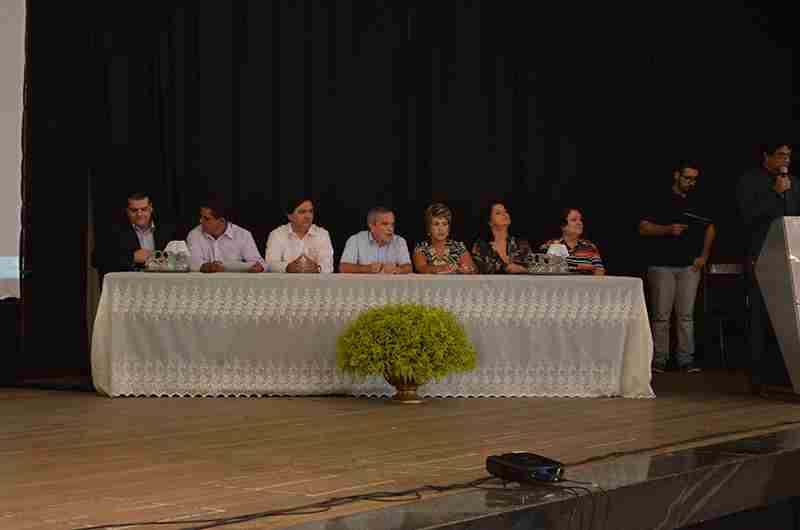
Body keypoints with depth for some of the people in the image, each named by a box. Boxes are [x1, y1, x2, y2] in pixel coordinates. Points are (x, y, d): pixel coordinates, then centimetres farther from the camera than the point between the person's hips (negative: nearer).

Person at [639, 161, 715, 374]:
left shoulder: (698, 203, 16)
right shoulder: (660, 200, 3)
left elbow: (710, 228, 25)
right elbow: (643, 228, -2)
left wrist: (704, 255, 12)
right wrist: (668, 229, -16)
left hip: (690, 267, 4)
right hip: (662, 266, -4)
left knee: (686, 315, 1)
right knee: (661, 316, -4)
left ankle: (686, 360, 3)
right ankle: (659, 360, -1)